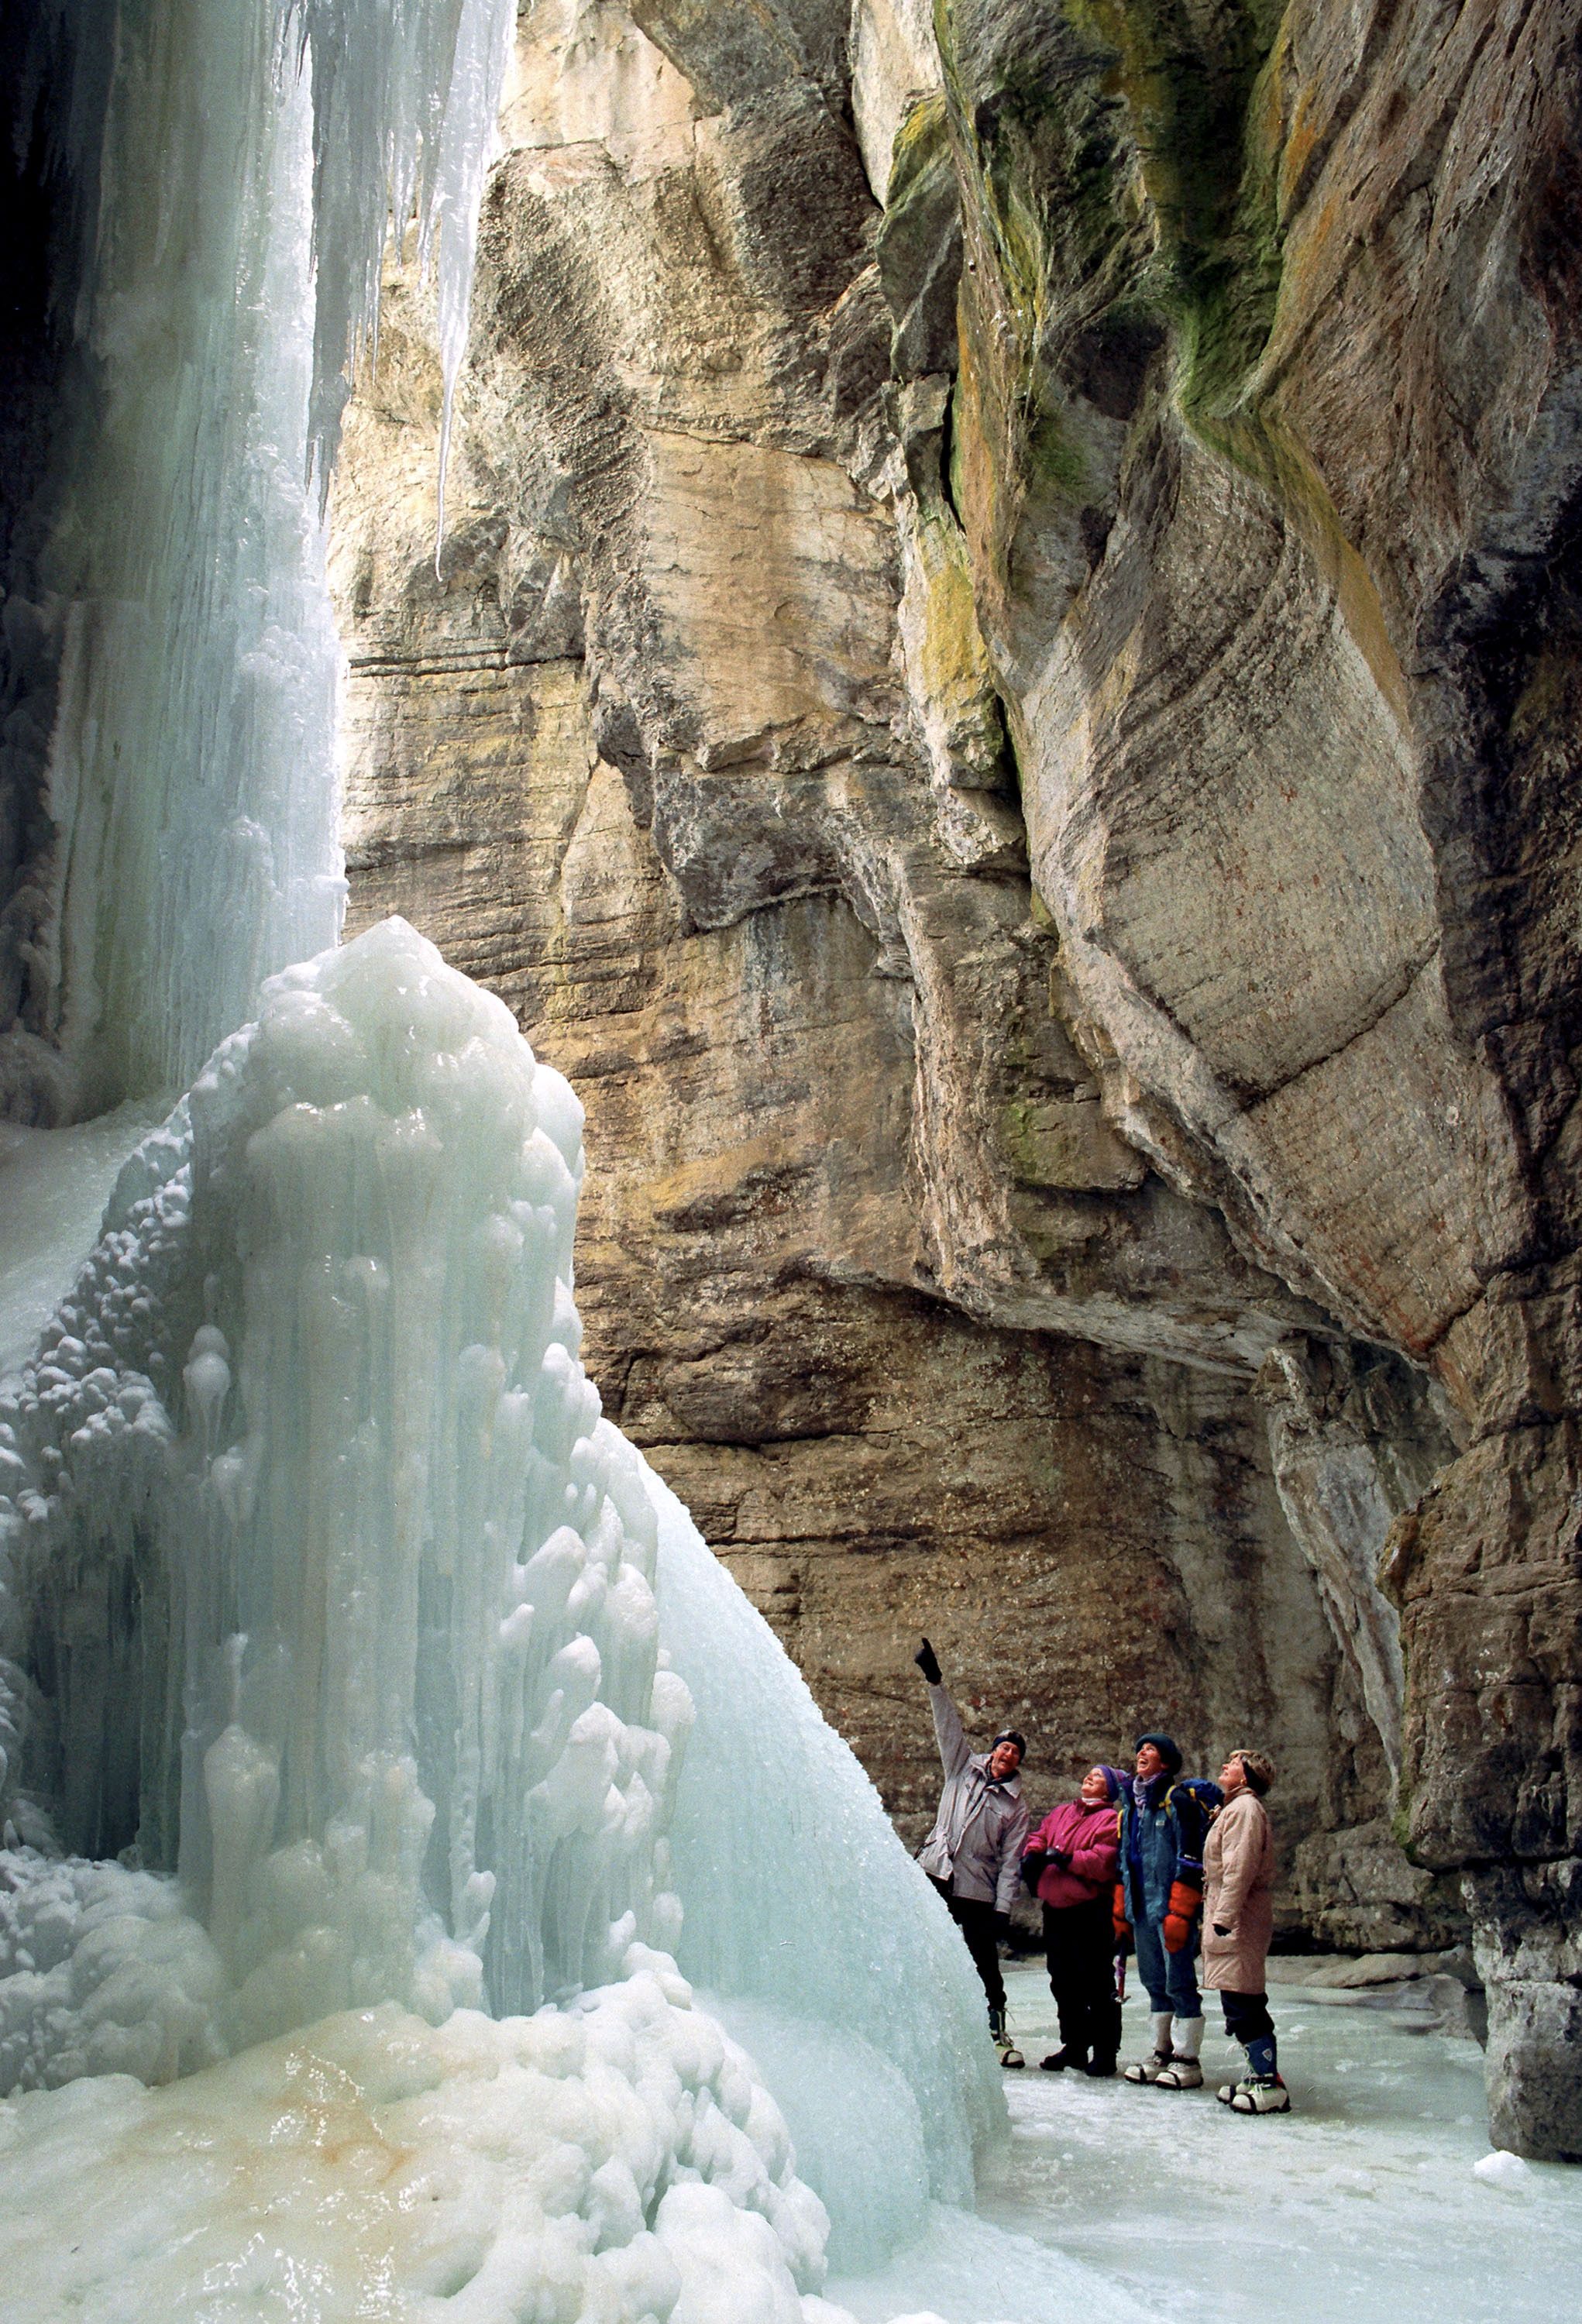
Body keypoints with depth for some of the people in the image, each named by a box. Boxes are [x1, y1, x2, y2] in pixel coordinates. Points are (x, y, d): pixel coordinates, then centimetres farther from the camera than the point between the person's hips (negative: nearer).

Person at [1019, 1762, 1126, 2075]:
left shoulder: (1109, 1819, -5)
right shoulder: (1062, 1812, 18)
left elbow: (1102, 1862, -18)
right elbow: (1039, 1838, 16)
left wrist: (1064, 1859, -19)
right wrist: (1033, 1856, -5)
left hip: (1091, 1911, -7)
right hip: (1055, 1909, 7)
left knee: (1097, 1984, -2)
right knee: (1063, 1982, 13)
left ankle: (1105, 2052, 8)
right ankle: (1074, 2046, 24)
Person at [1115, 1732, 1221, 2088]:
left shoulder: (1178, 1799, -7)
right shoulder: (1131, 1803, 16)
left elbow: (1190, 1859, -12)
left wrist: (1179, 1912, -17)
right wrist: (1121, 1909, 18)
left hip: (1170, 1909, -8)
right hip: (1141, 1909, 8)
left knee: (1178, 1982, -4)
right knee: (1154, 1983, 13)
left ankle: (1187, 2061, 4)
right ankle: (1162, 2053, 22)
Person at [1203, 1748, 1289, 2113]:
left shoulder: (1244, 1808, -13)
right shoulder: (1235, 1808, 20)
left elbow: (1239, 1870, -22)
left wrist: (1224, 1918, -24)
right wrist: (1217, 1915, 22)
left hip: (1238, 1921, -10)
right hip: (1230, 1921, 10)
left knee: (1242, 2005, -9)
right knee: (1243, 2004, 14)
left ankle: (1271, 2086, -7)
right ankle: (1259, 2075, 21)